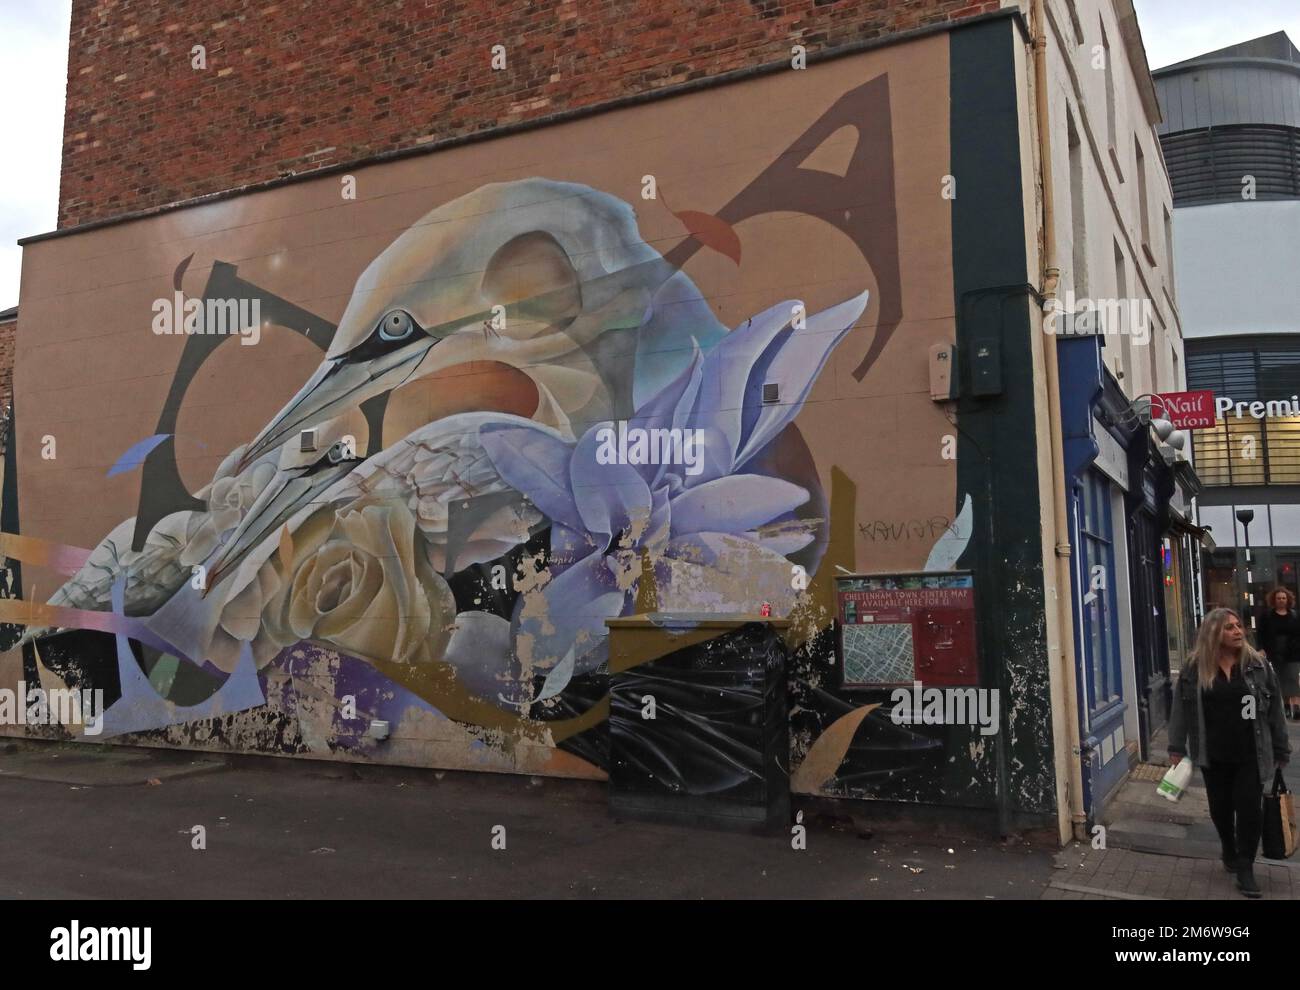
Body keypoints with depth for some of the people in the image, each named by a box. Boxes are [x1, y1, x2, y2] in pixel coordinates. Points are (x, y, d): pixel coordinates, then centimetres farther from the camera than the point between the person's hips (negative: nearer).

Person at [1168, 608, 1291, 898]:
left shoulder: (1258, 665, -2)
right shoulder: (1194, 668, -5)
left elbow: (1274, 710, 2)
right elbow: (1181, 709, -1)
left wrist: (1281, 751, 3)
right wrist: (1177, 748, -2)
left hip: (1251, 755, 0)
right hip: (1214, 755, 0)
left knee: (1248, 810, 0)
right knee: (1220, 808, 14)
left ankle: (1245, 867, 16)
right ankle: (1229, 852, 38)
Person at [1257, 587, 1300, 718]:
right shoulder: (1267, 615, 1)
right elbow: (1261, 633, -2)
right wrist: (1262, 648, -11)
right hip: (1275, 654, 0)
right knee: (1280, 680, 7)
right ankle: (1286, 704, 17)